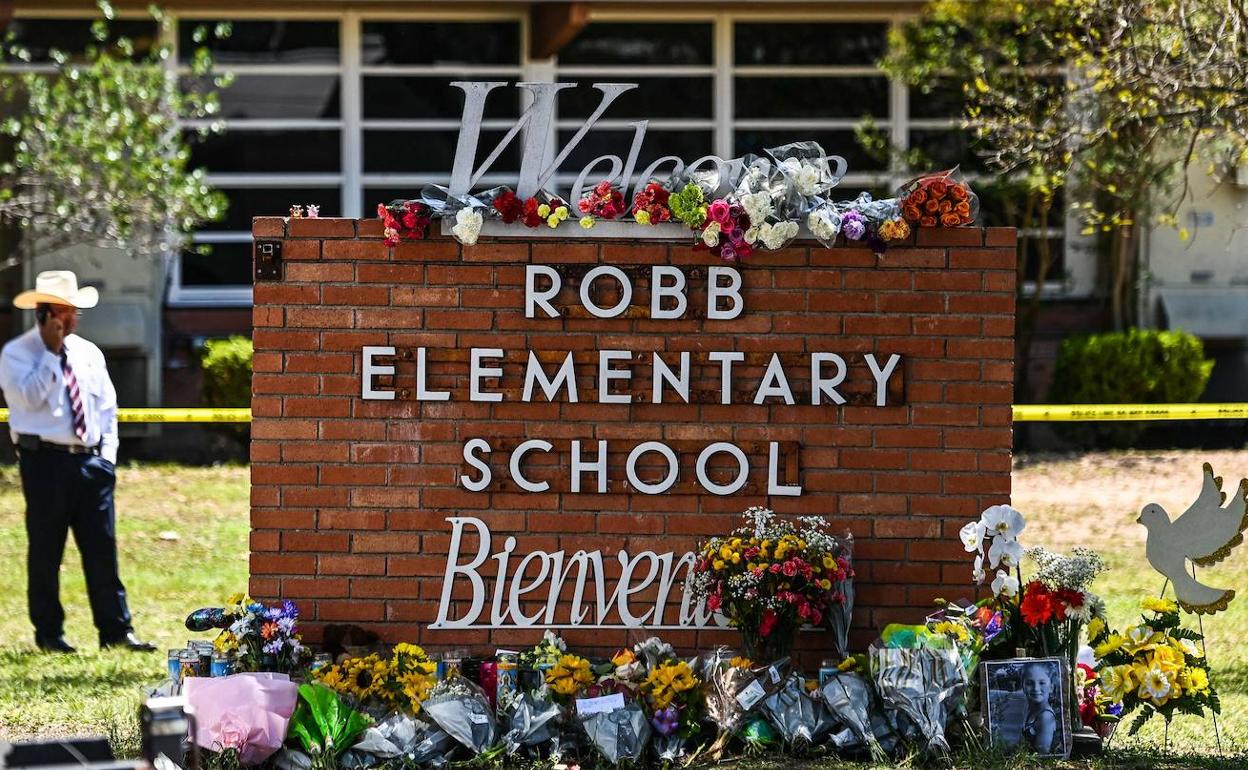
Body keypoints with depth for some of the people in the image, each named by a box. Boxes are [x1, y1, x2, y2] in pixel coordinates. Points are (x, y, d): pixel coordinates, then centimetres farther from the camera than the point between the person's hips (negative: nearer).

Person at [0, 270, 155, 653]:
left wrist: (107, 454, 7)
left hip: (91, 462, 4)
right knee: (45, 552, 0)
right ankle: (48, 633, 8)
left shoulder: (89, 353, 14)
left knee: (102, 549, 1)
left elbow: (107, 406, 17)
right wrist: (51, 352, -15)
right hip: (45, 461, -4)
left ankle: (116, 630, 2)